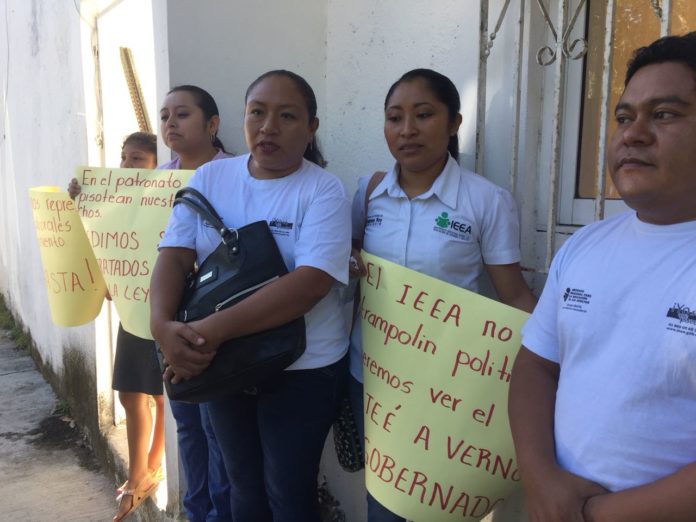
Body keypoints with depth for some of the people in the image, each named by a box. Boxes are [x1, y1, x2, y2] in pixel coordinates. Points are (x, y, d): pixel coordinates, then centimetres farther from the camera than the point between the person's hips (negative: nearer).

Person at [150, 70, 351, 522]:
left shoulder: (323, 190, -13)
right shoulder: (209, 178, 0)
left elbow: (309, 283, -25)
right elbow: (174, 256, -5)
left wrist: (214, 329, -31)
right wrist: (163, 325, -24)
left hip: (302, 368, -4)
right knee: (244, 485, 22)